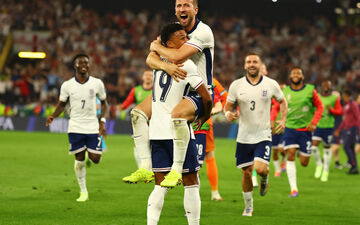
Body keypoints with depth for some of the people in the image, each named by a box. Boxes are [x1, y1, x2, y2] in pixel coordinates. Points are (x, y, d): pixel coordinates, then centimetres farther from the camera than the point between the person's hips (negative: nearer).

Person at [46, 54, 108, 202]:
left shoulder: (97, 83, -2)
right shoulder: (67, 85, -2)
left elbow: (104, 103, 10)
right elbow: (62, 104, 9)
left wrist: (102, 121, -2)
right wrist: (53, 116, -10)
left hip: (93, 127, 0)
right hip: (75, 127, 0)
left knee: (95, 159, -6)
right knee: (79, 160, 2)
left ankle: (90, 154, 32)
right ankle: (83, 192, 16)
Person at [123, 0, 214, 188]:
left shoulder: (203, 32, -17)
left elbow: (177, 56, -28)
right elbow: (150, 59, -4)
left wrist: (156, 46, -8)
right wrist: (166, 66, -28)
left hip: (200, 93, -8)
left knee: (177, 114, -39)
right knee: (138, 113, -6)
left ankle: (176, 170, -30)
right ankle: (145, 168, -7)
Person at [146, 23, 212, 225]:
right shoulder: (186, 65, -11)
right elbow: (206, 97, -11)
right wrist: (205, 116, 8)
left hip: (156, 131, 6)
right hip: (177, 132, -6)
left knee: (161, 185, 9)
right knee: (191, 183, 4)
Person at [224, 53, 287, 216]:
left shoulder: (271, 84, -2)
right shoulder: (236, 85, -1)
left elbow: (282, 101, 14)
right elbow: (228, 106, 5)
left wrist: (283, 120, 0)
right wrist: (228, 114, -19)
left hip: (263, 135, -1)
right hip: (244, 137, 1)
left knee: (260, 169, -19)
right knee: (246, 172, 5)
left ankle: (264, 179, 20)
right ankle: (248, 206, 25)